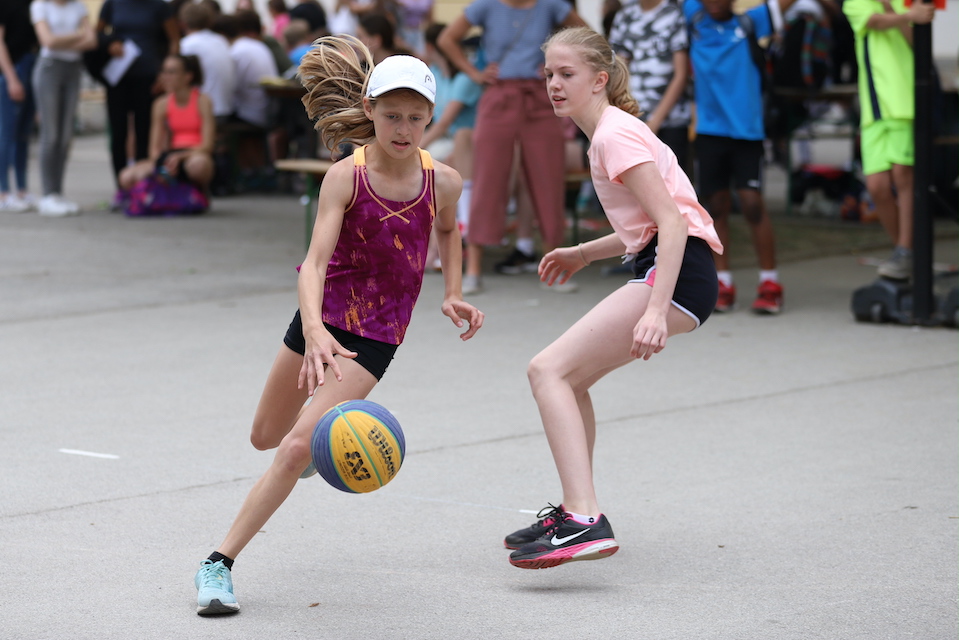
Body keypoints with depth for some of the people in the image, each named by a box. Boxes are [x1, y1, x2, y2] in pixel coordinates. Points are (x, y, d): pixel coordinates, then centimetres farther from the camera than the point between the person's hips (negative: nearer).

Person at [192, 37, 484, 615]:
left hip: (376, 334, -1)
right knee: (267, 436, 20)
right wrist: (315, 330, -46)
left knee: (296, 448, -17)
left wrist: (453, 295, 4)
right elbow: (316, 261, -29)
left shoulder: (442, 181, -11)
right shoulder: (345, 178, -19)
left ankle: (220, 563, -11)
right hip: (322, 315, 1)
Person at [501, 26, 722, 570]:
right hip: (662, 266, 10)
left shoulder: (615, 134, -9)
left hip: (677, 273, -10)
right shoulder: (611, 131, 21)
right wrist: (584, 254, 23)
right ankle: (577, 510, 31)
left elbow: (671, 221, -20)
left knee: (549, 370, -17)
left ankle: (586, 522, -28)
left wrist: (655, 310, -29)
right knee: (571, 379, 22)